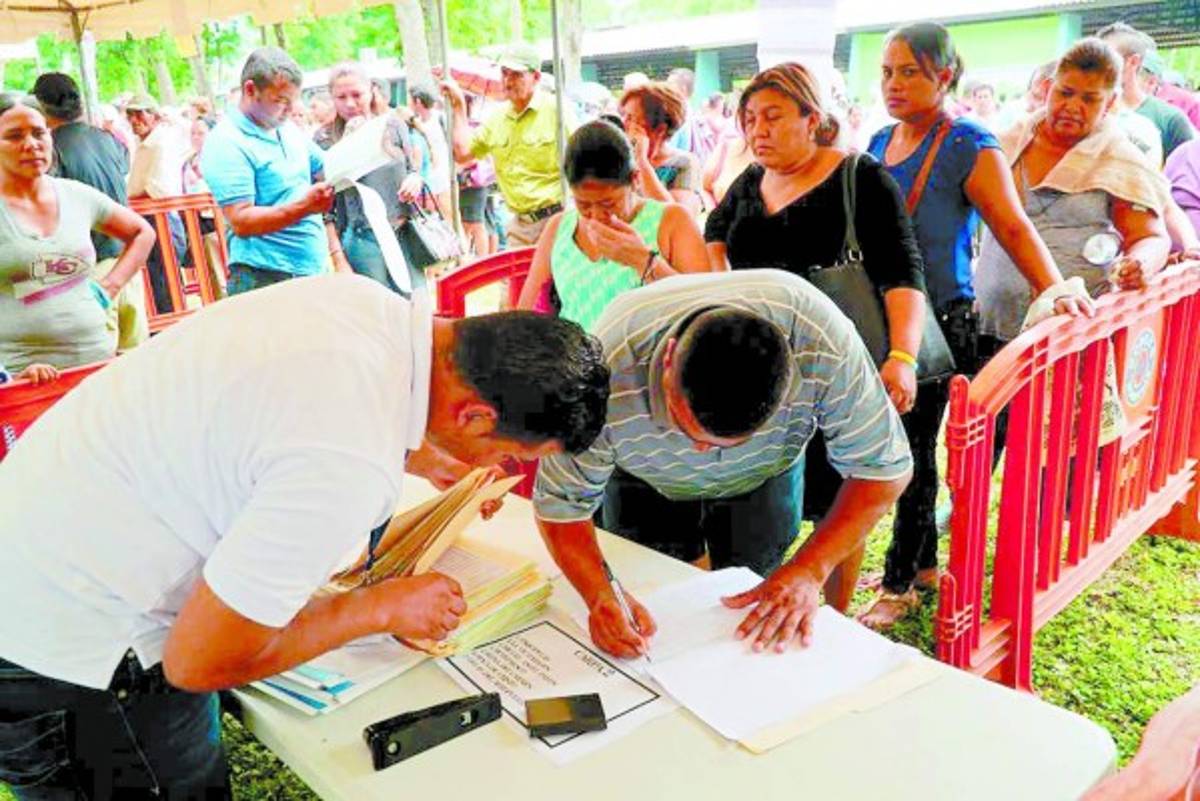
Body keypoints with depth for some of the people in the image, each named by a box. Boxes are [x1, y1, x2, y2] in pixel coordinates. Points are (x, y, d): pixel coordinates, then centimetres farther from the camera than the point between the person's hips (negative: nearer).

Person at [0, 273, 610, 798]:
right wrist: (382, 609, -13)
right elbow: (200, 663, -23)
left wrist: (431, 463, 15)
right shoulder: (351, 468, -36)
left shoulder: (368, 299, -11)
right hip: (63, 653, -8)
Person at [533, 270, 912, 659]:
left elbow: (883, 469, -27)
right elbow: (560, 503, -28)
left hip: (765, 476, 1)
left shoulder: (823, 347, -41)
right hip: (645, 484, 0)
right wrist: (601, 598, -45)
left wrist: (808, 572, -37)